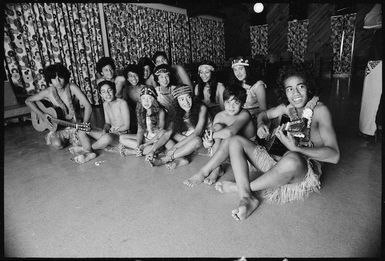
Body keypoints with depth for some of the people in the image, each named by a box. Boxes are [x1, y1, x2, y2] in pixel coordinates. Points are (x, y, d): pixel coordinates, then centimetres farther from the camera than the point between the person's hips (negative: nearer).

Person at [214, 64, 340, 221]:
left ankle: (238, 187, -17)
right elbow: (263, 114, 23)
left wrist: (296, 149, -30)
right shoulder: (287, 107, 5)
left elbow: (334, 156, -18)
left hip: (307, 171, -6)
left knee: (292, 160, -43)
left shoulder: (319, 110, -10)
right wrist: (261, 125, -2)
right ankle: (247, 197, -21)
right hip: (281, 163, 6)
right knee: (236, 141, -1)